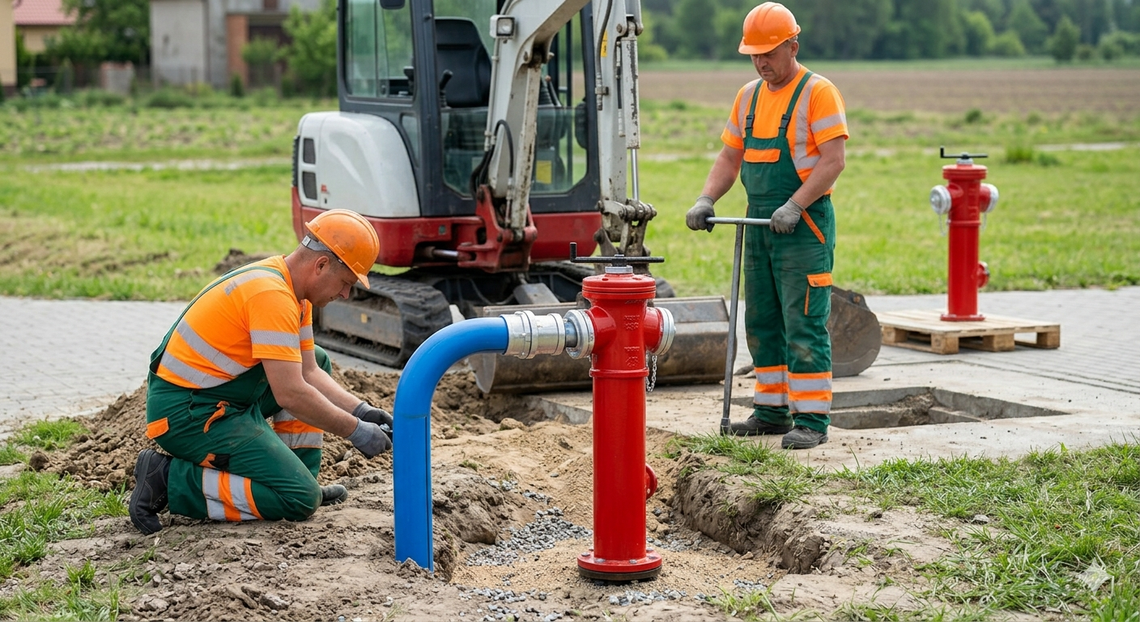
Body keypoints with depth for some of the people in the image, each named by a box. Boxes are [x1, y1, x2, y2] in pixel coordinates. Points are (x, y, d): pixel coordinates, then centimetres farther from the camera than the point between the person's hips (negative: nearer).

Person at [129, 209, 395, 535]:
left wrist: (361, 411, 3)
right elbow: (290, 394, -25)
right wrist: (355, 431, -15)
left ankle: (300, 480, 17)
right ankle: (170, 480, -9)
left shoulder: (290, 288, 9)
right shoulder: (271, 294, -23)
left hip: (223, 394, 11)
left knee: (318, 362, 21)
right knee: (300, 500, -15)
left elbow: (309, 372, 15)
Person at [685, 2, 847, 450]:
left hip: (804, 226, -8)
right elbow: (730, 156, 16)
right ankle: (772, 411, 20)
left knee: (804, 325, -8)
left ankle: (812, 419, -5)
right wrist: (706, 201, 0)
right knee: (762, 323, 11)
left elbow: (833, 161, -16)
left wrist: (794, 206, -24)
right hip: (759, 225, 8)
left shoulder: (818, 93, -9)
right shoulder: (749, 95, 14)